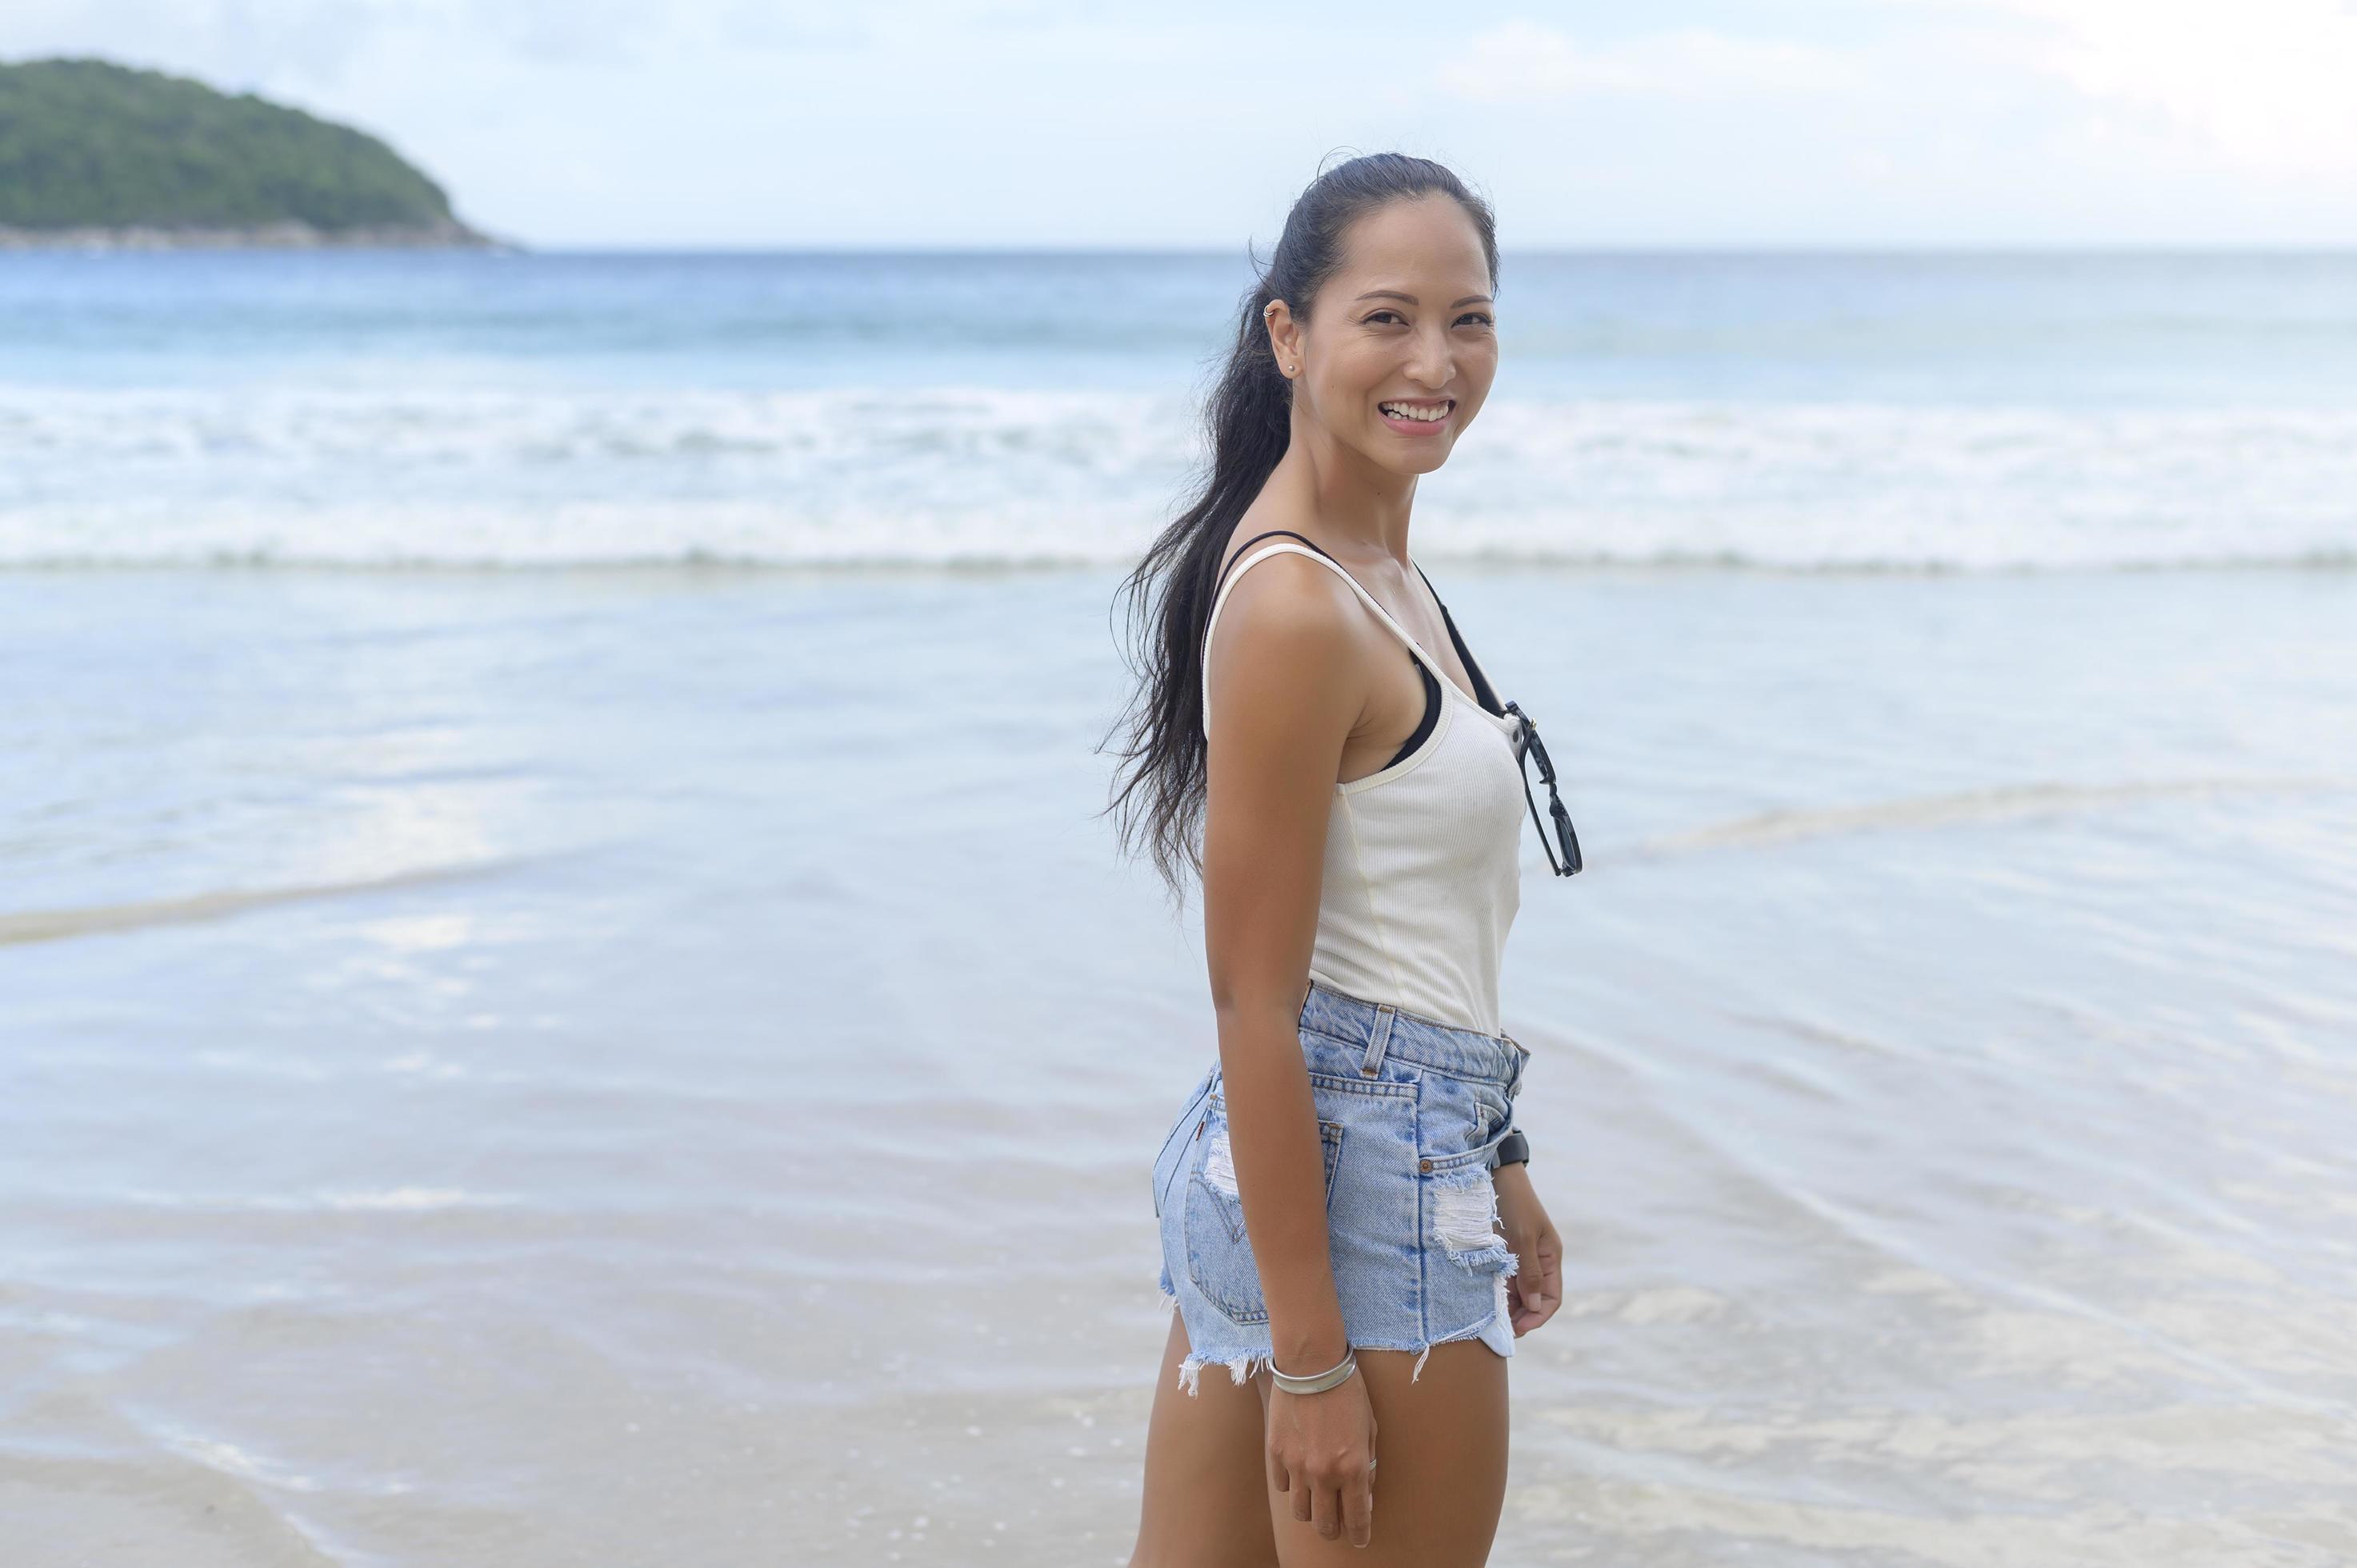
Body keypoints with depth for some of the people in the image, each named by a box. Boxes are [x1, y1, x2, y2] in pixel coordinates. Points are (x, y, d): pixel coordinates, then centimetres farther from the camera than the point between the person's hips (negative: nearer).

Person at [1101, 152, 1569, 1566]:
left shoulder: (1381, 570, 10)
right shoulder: (1294, 610, -19)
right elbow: (1255, 1002, -20)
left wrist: (1491, 1163, 24)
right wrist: (1312, 1364, -19)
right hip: (1360, 1180, -9)